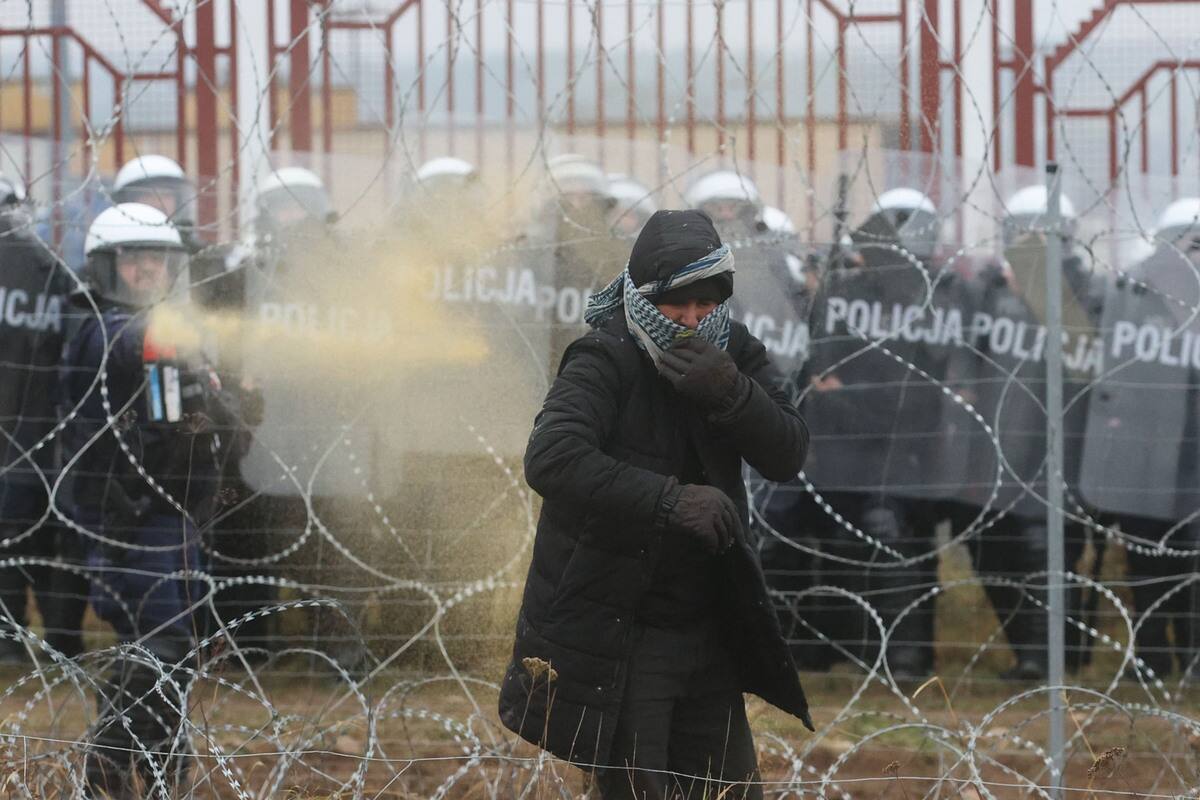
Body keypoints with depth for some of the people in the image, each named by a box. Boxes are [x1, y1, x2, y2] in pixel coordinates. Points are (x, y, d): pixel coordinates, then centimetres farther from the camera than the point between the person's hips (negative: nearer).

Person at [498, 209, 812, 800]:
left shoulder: (735, 356, 3)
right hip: (613, 635, -6)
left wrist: (730, 393, -26)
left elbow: (787, 456, -8)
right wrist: (670, 501, -36)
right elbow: (551, 459, -31)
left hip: (706, 633, 6)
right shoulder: (604, 363, -15)